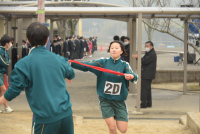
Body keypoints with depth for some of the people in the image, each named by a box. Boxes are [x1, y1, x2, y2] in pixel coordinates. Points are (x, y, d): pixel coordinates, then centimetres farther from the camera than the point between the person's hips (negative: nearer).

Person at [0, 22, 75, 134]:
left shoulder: (23, 64, -8)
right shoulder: (59, 59, 5)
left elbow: (15, 90, -6)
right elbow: (71, 75, 24)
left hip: (46, 117, -4)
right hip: (66, 113, 4)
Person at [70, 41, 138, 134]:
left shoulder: (124, 65, -2)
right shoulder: (103, 62, -3)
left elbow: (134, 76, -20)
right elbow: (86, 66, -15)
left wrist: (131, 76, -45)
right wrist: (71, 63, -31)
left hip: (119, 101, 1)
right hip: (105, 100, -1)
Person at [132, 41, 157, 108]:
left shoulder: (152, 54, -14)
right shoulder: (148, 53, 20)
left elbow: (145, 61, -22)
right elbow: (144, 60, 17)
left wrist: (137, 57, -15)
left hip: (147, 75, -11)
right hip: (147, 74, 11)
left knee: (143, 88, -11)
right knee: (147, 88, 14)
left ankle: (143, 103, -11)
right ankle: (149, 103, 19)